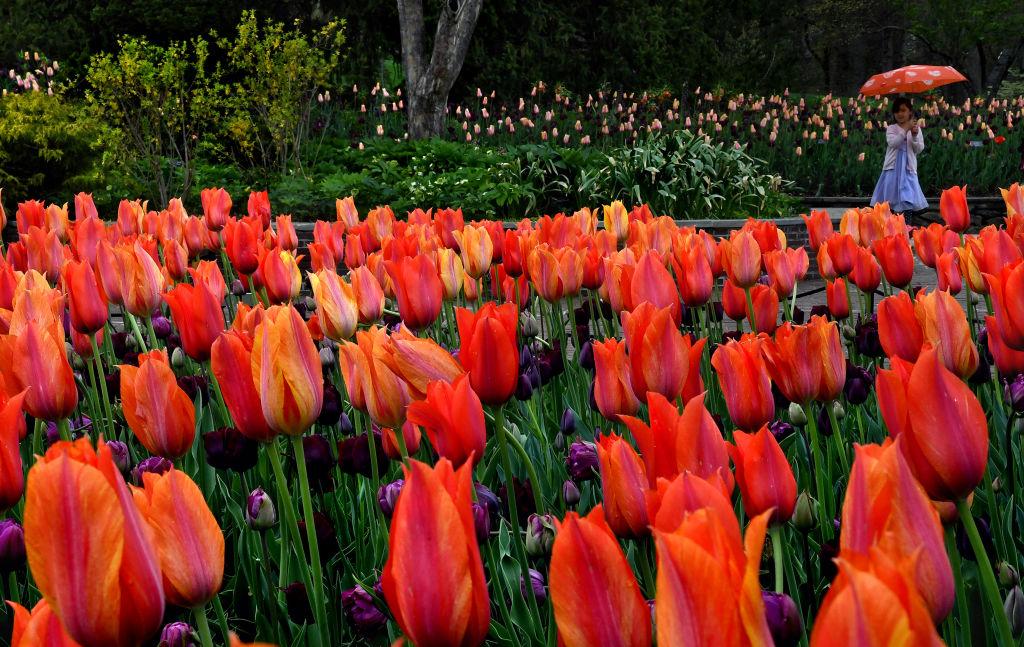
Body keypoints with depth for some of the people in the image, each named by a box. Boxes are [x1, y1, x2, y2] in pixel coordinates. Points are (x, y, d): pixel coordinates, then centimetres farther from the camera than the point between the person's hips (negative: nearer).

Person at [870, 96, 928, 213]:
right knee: (890, 200, -1)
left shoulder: (916, 128, 7)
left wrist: (915, 136, -15)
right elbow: (893, 143, -15)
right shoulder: (891, 128, 3)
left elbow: (919, 149, 2)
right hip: (893, 167, -1)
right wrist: (906, 129, -21)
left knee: (906, 200, -4)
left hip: (908, 168, 1)